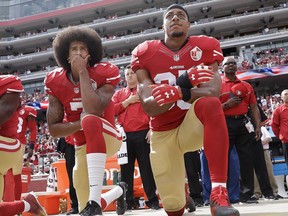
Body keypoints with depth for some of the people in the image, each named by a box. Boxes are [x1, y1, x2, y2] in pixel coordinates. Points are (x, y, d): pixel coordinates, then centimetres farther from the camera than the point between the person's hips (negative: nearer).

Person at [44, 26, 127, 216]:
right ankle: (119, 191, 42)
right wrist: (81, 124, -24)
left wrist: (83, 71, -25)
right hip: (83, 146, 5)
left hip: (107, 137, -4)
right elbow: (53, 129, -8)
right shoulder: (56, 82, -5)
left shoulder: (104, 73, -15)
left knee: (90, 119, -39)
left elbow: (94, 110, -33)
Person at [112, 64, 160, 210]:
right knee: (126, 169, 6)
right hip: (125, 136, 3)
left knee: (146, 168, 0)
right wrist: (128, 101, -4)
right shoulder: (119, 94, 17)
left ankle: (153, 200, 6)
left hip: (142, 134, -3)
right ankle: (127, 201, 13)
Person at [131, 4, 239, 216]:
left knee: (210, 103, -36)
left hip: (192, 126, -1)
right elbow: (149, 108, -16)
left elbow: (212, 91, -22)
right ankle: (180, 189, 42)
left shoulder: (204, 47, -6)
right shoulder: (145, 53, -6)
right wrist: (183, 84, -33)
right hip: (162, 133, 1)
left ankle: (219, 193, -37)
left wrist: (179, 93, -41)